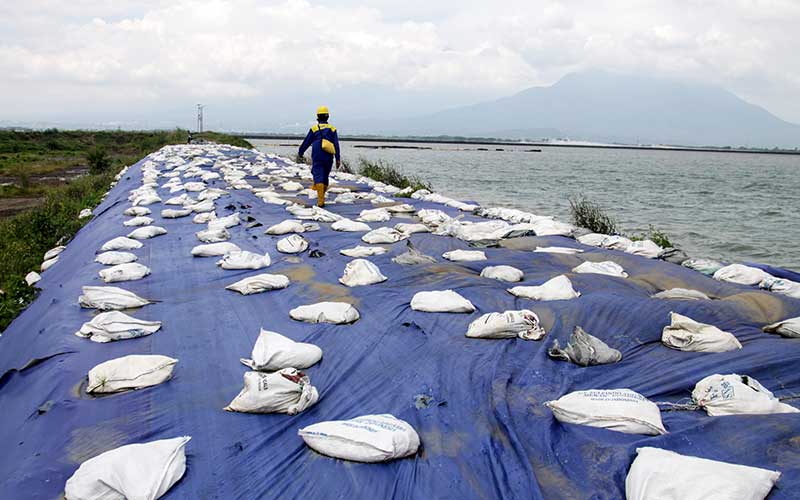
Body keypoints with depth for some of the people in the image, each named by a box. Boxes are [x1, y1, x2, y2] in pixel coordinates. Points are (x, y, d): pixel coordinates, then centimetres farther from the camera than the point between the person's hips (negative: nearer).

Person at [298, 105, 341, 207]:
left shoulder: (314, 128, 1)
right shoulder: (332, 129, 6)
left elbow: (306, 142, 9)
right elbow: (336, 145, 1)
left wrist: (300, 152, 25)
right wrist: (338, 159, 2)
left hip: (317, 158, -3)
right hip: (328, 158, 3)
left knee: (318, 177, -7)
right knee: (325, 177, 15)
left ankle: (321, 200, -19)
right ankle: (321, 196, 27)